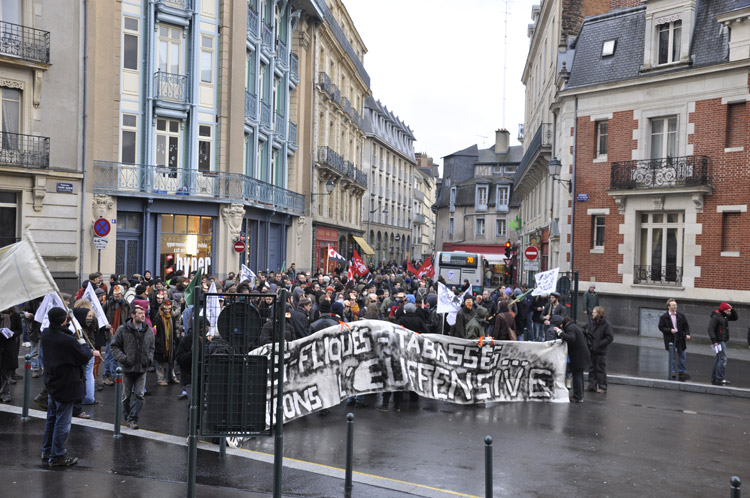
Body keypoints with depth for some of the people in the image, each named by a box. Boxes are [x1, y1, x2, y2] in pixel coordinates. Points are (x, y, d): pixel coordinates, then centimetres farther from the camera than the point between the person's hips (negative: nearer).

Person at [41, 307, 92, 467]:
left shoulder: (45, 334, -4)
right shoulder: (68, 341, -28)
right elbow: (85, 358, -17)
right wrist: (83, 344, -1)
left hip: (51, 382, 9)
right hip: (66, 386, -9)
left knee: (52, 418, 23)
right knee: (62, 422, 3)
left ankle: (47, 451, 36)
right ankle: (57, 457, 12)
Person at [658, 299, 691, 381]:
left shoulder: (681, 316, 6)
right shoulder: (664, 317, -3)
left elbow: (686, 326, 9)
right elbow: (661, 327, -3)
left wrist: (687, 334, -6)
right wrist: (670, 330, -17)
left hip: (680, 338, 3)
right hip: (670, 339, -3)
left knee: (682, 355, 7)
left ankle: (682, 372, 18)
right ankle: (673, 372, 11)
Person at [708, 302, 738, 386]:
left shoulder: (724, 316, 13)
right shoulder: (715, 317, -15)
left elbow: (735, 318, 24)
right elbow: (710, 329, -21)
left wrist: (732, 309, 7)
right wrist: (714, 341, -26)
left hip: (723, 341, 10)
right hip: (719, 341, -10)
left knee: (718, 359, 13)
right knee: (723, 359, -13)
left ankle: (714, 379, 19)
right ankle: (720, 379, -14)